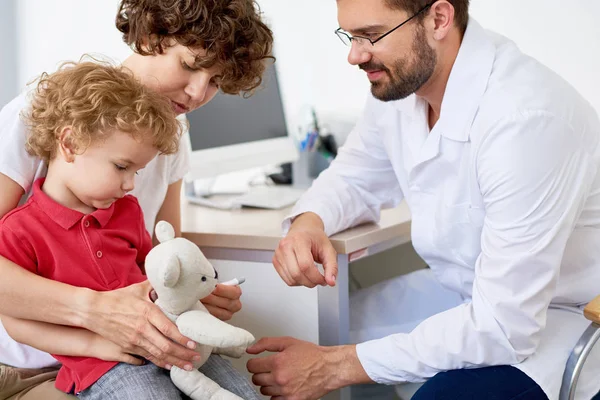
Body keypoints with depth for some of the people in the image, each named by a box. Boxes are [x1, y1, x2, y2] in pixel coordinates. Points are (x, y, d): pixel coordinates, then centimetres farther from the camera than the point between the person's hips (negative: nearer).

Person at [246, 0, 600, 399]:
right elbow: (356, 177, 12)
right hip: (460, 292, 7)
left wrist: (336, 367, -26)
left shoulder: (527, 119, -32)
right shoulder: (399, 81, -7)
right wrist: (308, 222, -12)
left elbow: (505, 325, -30)